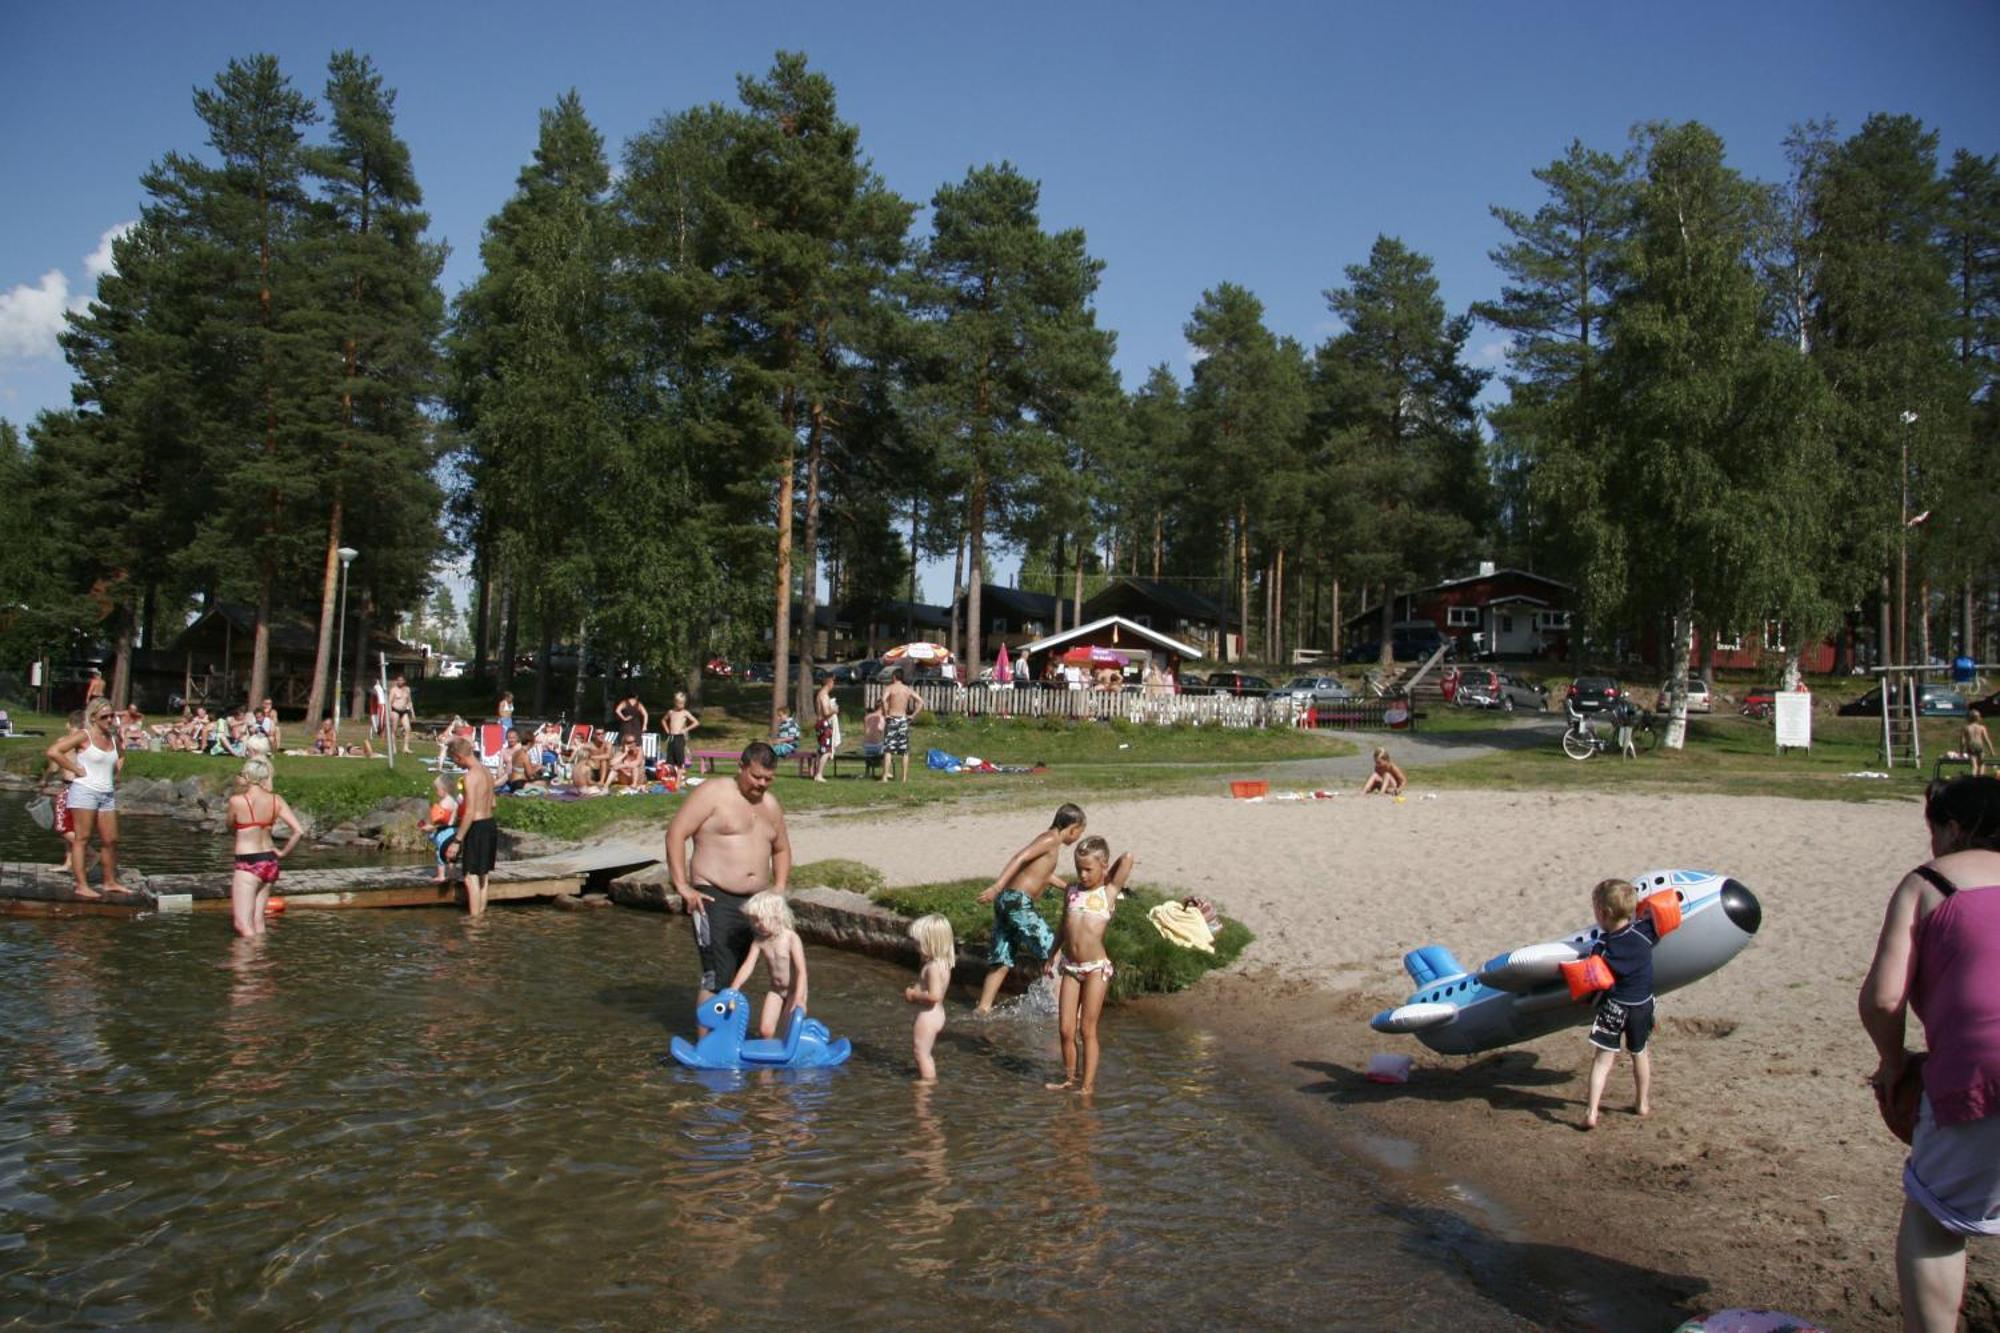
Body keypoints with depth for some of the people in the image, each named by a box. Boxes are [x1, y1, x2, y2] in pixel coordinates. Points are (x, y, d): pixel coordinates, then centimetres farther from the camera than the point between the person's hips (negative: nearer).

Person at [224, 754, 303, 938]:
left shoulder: (237, 801, -13)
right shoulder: (276, 800, 0)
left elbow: (232, 831, 5)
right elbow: (299, 831, -6)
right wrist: (283, 852, 7)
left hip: (248, 864, -6)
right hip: (270, 862, 6)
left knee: (243, 924, -2)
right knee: (258, 921, 16)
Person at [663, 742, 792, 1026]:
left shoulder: (771, 805, 14)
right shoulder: (713, 794, -7)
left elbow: (781, 849, 28)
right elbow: (676, 833, -11)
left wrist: (779, 888, 14)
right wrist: (682, 886, -15)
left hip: (755, 903, 7)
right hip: (714, 899, -7)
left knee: (737, 973, 11)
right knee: (717, 975, -13)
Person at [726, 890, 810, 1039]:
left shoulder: (791, 939, -21)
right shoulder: (759, 941, -8)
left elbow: (801, 971, -25)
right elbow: (748, 966, -10)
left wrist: (799, 998, -33)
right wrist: (733, 990, -20)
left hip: (794, 990, -5)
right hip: (776, 990, 5)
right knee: (764, 1030, -2)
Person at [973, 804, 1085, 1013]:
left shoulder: (1049, 841, 21)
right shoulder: (1051, 839, -7)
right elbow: (1020, 858, -21)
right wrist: (997, 887, -29)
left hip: (1006, 901, 9)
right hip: (1018, 901, -9)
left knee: (1002, 961, 12)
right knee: (1052, 951, -1)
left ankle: (983, 1008, 14)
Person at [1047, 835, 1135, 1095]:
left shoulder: (1109, 891, -1)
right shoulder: (1072, 891, 11)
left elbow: (1128, 858, -12)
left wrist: (1109, 875, 5)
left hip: (1096, 968, -4)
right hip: (1070, 967, 4)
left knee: (1087, 1029, 0)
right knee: (1065, 1029, 4)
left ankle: (1088, 1086, 9)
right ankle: (1069, 1079, 21)